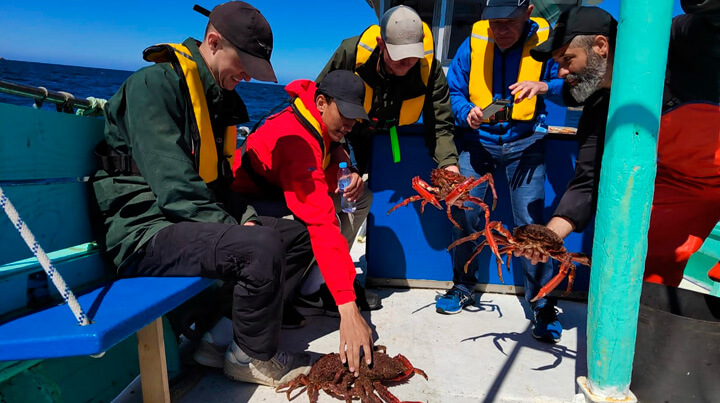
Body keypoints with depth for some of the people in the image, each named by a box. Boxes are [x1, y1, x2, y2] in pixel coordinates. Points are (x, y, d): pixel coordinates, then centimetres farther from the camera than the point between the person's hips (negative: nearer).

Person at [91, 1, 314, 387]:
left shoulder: (220, 99, 14)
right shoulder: (154, 84, -13)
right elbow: (172, 183, -22)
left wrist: (243, 217, 1)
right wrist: (231, 227, -20)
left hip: (199, 219, 9)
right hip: (146, 230, -9)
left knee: (299, 234, 2)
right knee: (262, 247, -31)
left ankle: (223, 333, -5)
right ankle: (251, 358, -5)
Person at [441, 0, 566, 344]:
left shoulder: (544, 41, -5)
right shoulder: (473, 42, -2)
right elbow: (453, 91, 4)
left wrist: (544, 87, -27)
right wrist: (467, 112, -16)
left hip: (524, 142, -1)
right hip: (478, 139, 2)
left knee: (530, 224, -8)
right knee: (465, 213, -5)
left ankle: (542, 306, 8)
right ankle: (463, 286, 19)